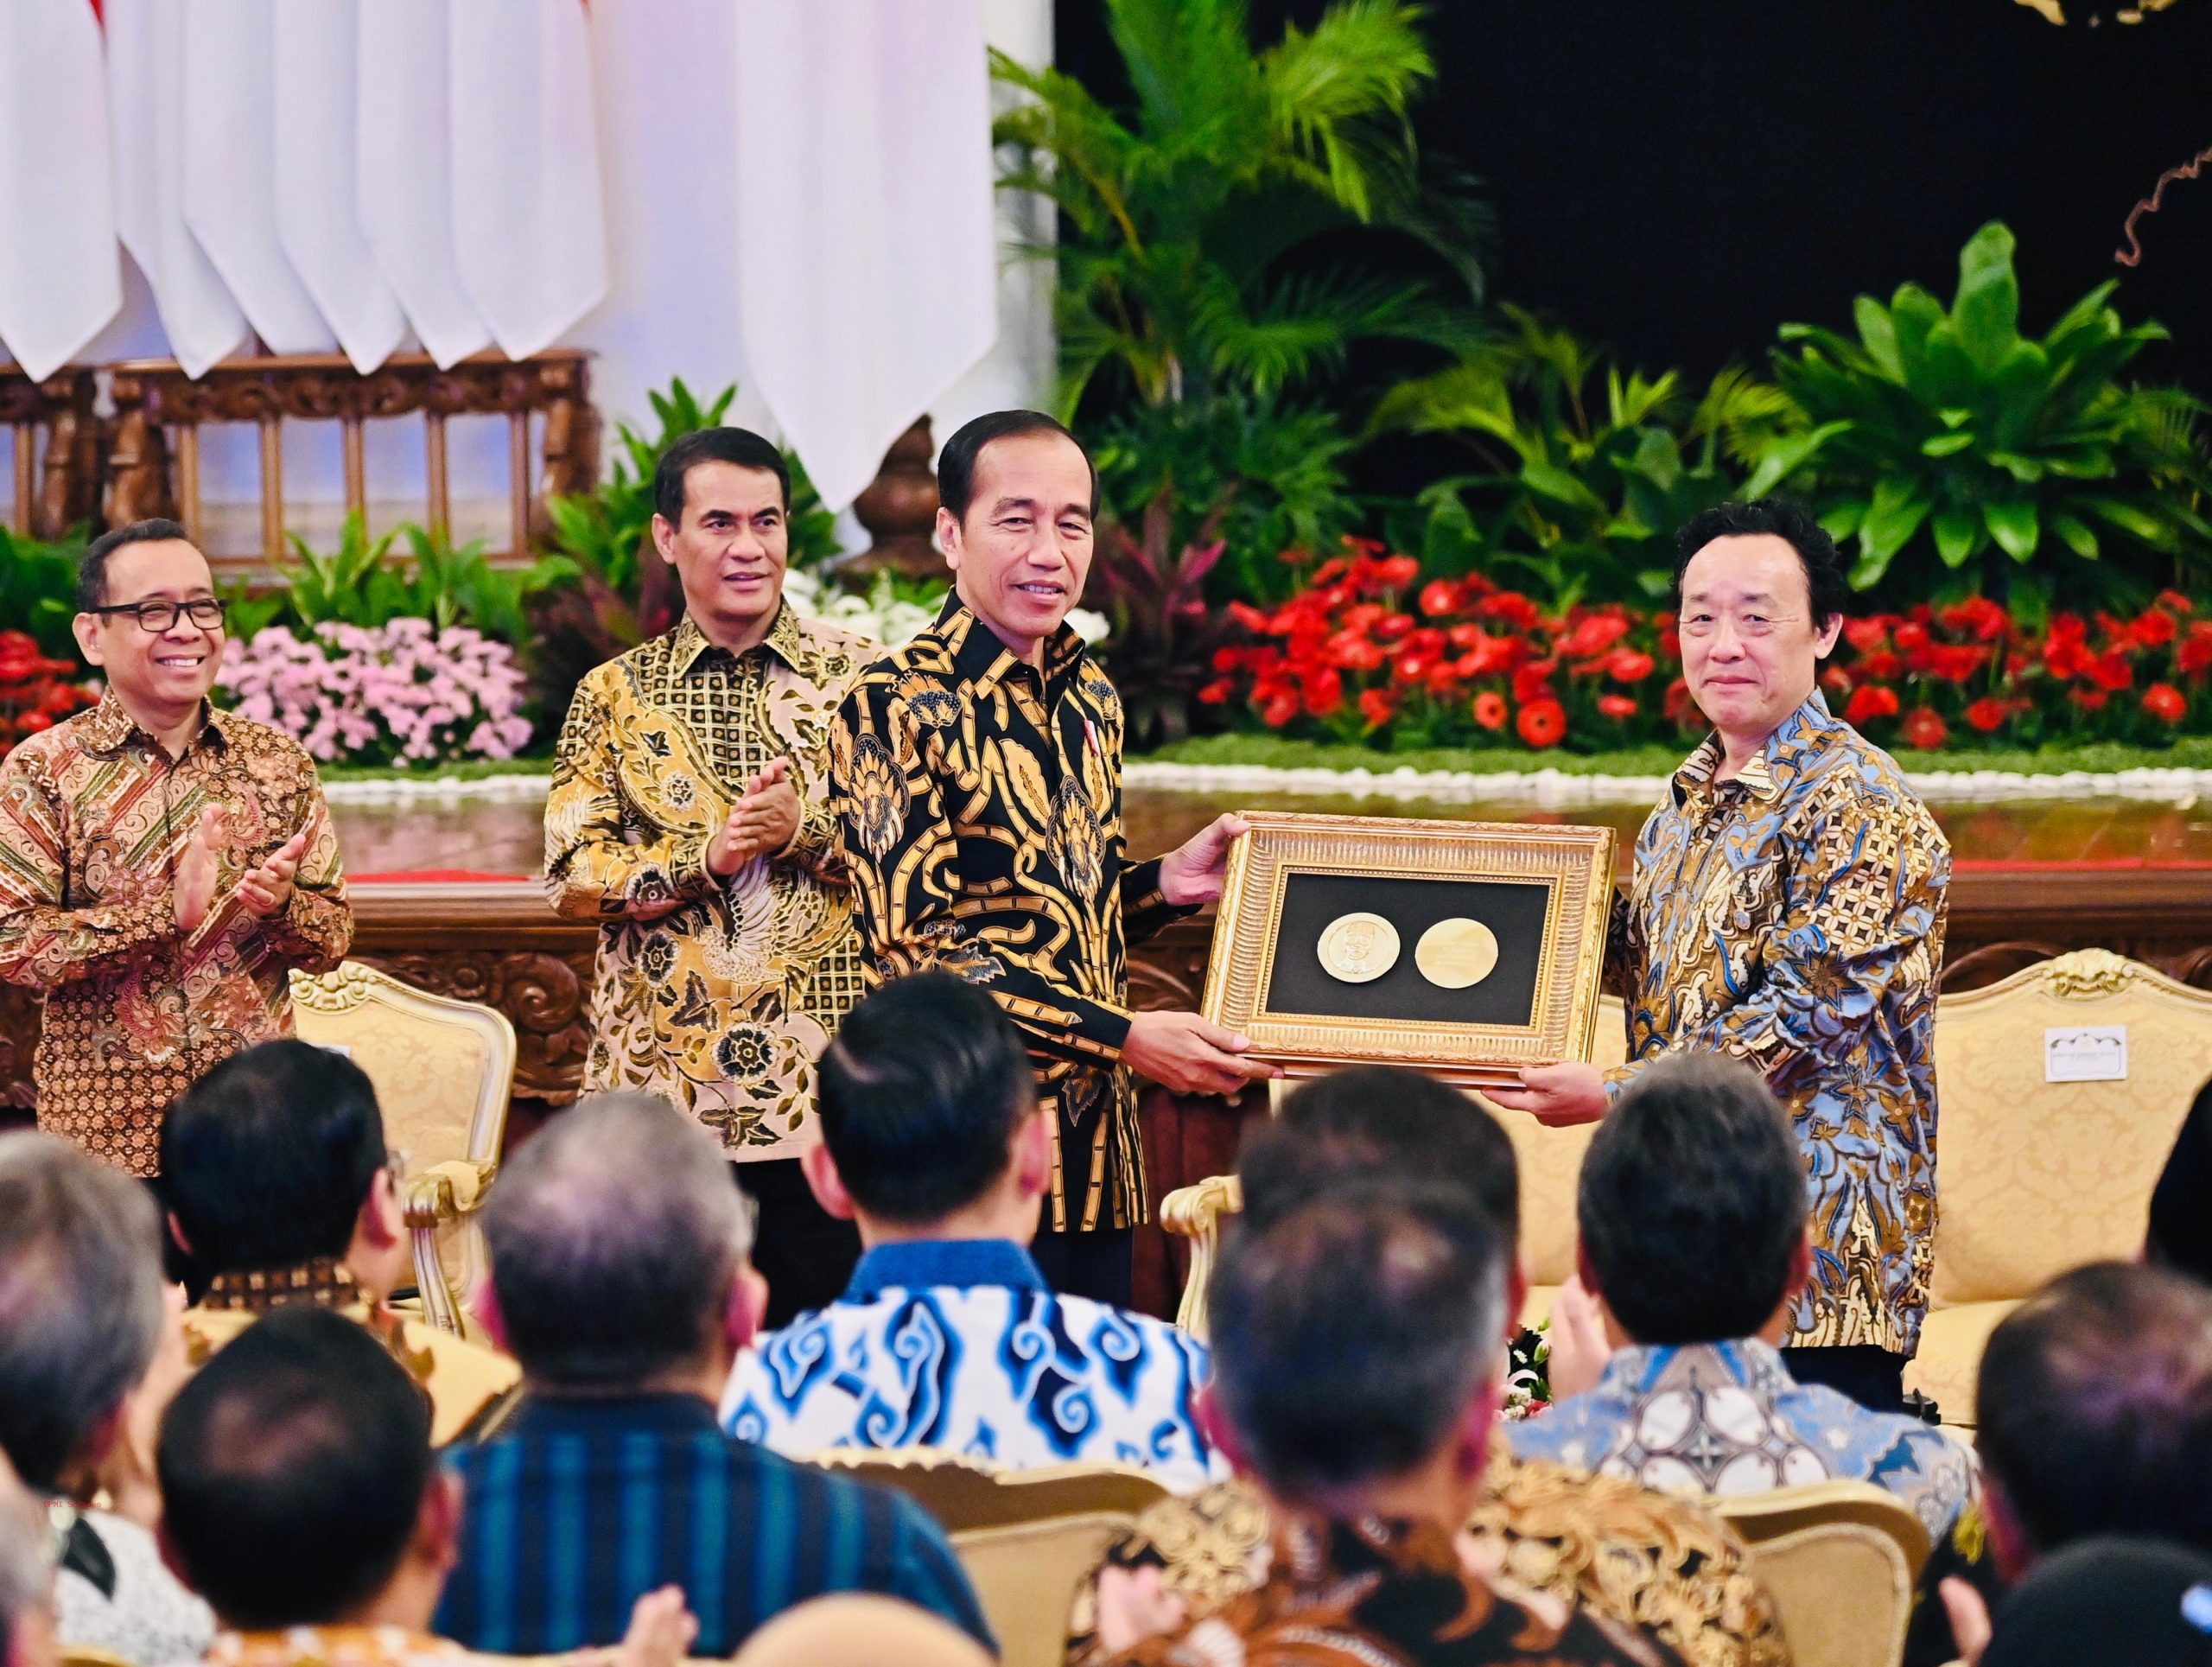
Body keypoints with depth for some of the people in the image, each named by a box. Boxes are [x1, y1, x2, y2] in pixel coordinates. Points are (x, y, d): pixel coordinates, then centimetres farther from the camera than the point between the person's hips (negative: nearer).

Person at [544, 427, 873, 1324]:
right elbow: (571, 874, 1)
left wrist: (805, 832, -15)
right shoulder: (615, 696, 9)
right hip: (667, 1095, 1)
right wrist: (707, 856, -13)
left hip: (827, 1088, -1)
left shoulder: (859, 677, 6)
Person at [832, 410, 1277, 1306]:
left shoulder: (1090, 700, 13)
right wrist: (1127, 1036, -20)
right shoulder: (896, 705, -10)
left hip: (1099, 1149, 7)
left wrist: (1169, 881, 1)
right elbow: (911, 946, -16)